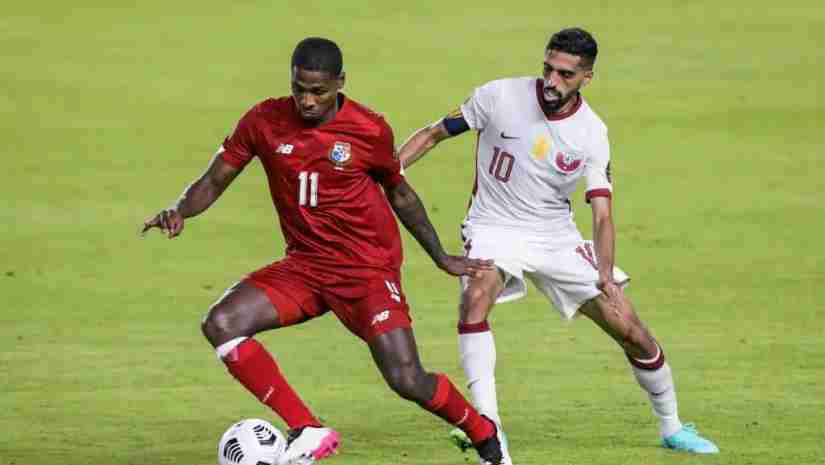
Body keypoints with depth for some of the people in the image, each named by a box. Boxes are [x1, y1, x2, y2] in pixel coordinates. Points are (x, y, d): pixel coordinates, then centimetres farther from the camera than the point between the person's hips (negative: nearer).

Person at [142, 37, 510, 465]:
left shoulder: (369, 130, -10)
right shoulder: (264, 121, -5)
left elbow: (398, 193, 8)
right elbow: (214, 182, 3)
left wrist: (441, 258, 15)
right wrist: (180, 210, -19)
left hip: (368, 269, -4)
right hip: (304, 265, 4)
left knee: (407, 380, -16)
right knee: (221, 324, -18)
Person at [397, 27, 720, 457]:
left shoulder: (591, 135, -9)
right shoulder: (500, 96, -13)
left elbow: (602, 216, -11)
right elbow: (434, 134, -2)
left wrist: (606, 276, -27)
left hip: (556, 237, 2)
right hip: (495, 228, -2)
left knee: (631, 331, -1)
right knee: (475, 298, -35)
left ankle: (672, 428, 22)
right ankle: (486, 422, -31)